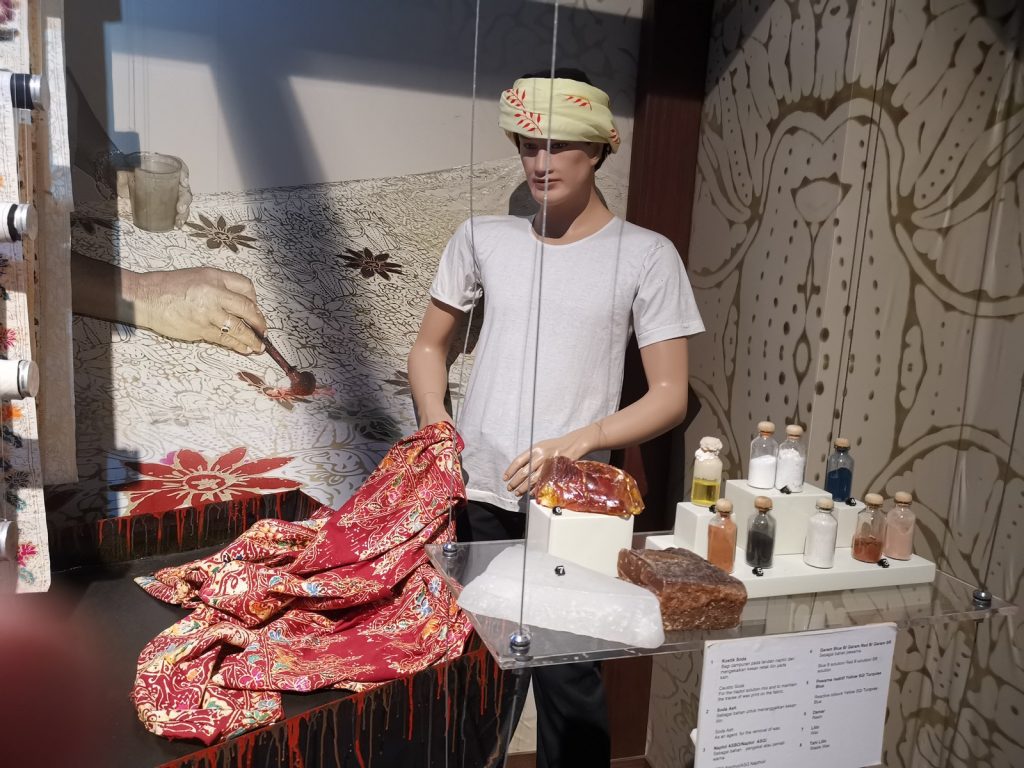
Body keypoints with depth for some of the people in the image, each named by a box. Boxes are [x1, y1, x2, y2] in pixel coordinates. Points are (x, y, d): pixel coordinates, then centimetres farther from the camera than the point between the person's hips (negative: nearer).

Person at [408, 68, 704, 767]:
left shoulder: (646, 256, -3)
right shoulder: (482, 238, 5)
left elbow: (671, 396, -4)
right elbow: (430, 347, 14)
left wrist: (574, 443, -18)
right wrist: (436, 423, -3)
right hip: (475, 497, 3)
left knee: (566, 679, 5)